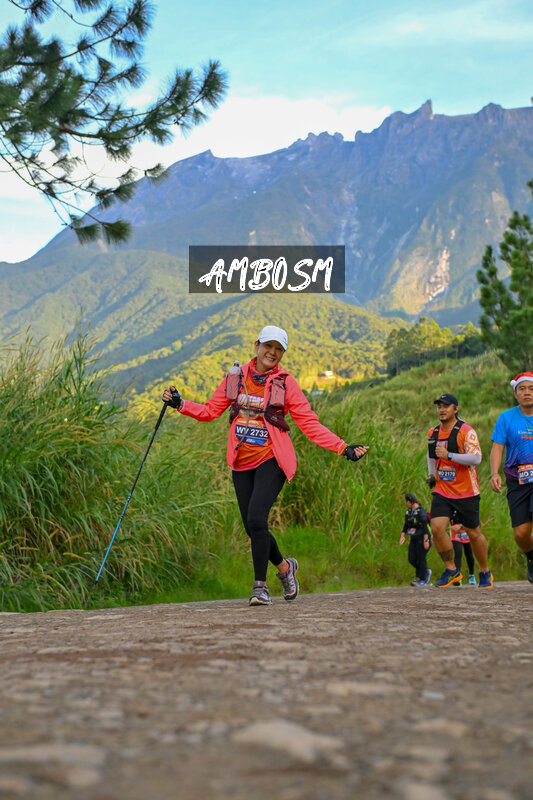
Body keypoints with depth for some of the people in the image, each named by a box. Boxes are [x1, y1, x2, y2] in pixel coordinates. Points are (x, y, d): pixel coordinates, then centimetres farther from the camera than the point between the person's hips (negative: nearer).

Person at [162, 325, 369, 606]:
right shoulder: (236, 377, 7)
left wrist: (343, 448, -9)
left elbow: (309, 423, -2)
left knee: (256, 519, -20)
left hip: (271, 460, -4)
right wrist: (180, 404, -1)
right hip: (242, 463, 4)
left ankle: (260, 586, -7)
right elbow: (210, 410, 13)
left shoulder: (285, 383, -2)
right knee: (252, 527, 5)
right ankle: (284, 566, 33)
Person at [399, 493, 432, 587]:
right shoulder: (408, 512, 12)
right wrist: (402, 536, 2)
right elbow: (406, 526, 16)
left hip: (422, 538, -8)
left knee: (421, 558, -8)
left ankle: (423, 580, -3)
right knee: (411, 559, 3)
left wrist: (426, 540, -22)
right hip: (413, 539, 8)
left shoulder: (421, 511, -15)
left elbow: (425, 527, -19)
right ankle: (426, 572, 21)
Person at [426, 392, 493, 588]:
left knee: (473, 533, 6)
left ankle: (485, 573, 26)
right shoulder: (433, 433, 8)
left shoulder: (466, 432, -11)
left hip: (466, 492, -4)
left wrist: (448, 455, -28)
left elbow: (476, 458, -22)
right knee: (437, 528, -14)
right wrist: (431, 474, 14)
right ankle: (451, 570, 2)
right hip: (441, 491, 4)